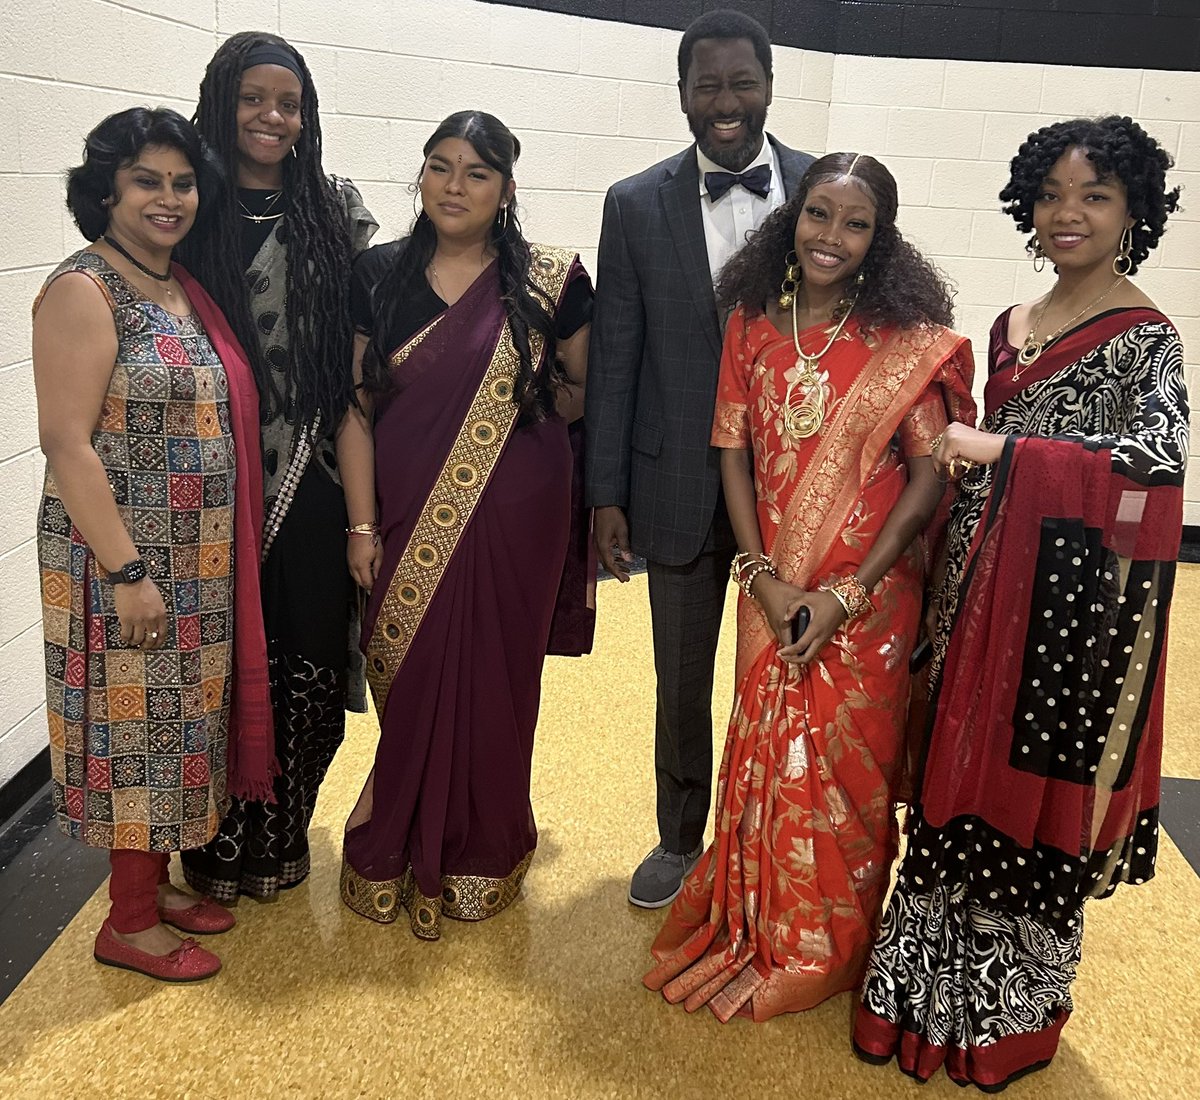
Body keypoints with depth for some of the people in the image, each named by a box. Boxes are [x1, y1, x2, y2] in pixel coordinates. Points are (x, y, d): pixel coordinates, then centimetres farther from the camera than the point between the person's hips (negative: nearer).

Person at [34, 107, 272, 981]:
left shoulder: (187, 291, 11)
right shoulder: (83, 291, -12)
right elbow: (67, 443, -17)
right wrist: (126, 571, -20)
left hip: (199, 563, 8)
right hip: (124, 559, -7)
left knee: (178, 718, 16)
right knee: (132, 723, 3)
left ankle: (156, 882, 34)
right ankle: (130, 924, 20)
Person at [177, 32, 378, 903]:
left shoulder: (338, 208, 6)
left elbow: (364, 342, 8)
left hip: (315, 477, 2)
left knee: (314, 663, 7)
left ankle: (282, 838, 30)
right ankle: (223, 850, 27)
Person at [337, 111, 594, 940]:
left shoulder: (550, 280, -3)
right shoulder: (380, 275, 2)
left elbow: (586, 389, 8)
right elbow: (358, 406, 1)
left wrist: (521, 410, -7)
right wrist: (362, 524, -3)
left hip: (514, 518, -1)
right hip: (410, 519, 2)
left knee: (493, 680, 8)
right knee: (409, 680, 8)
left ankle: (480, 855, 30)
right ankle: (400, 848, 31)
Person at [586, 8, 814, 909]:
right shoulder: (636, 205, -1)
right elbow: (614, 359, -1)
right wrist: (607, 495, -4)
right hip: (683, 487, 0)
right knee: (681, 682, 14)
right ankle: (681, 840, 36)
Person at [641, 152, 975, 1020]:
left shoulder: (909, 345, -9)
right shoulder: (752, 326, 1)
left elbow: (928, 480, -9)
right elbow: (734, 454, 3)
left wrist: (848, 593, -14)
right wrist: (763, 575, -7)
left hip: (867, 598, -2)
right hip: (773, 588, 3)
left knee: (844, 764, 9)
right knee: (764, 754, 14)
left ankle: (824, 949, 34)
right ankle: (750, 926, 38)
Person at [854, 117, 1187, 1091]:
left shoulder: (1143, 337, -7)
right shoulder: (1010, 328, 13)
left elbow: (1162, 454, -24)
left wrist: (1000, 450, -22)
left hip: (1073, 598, -6)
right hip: (982, 585, 6)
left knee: (1035, 800, 3)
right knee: (959, 783, 12)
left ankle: (1009, 1018, 24)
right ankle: (934, 994, 29)